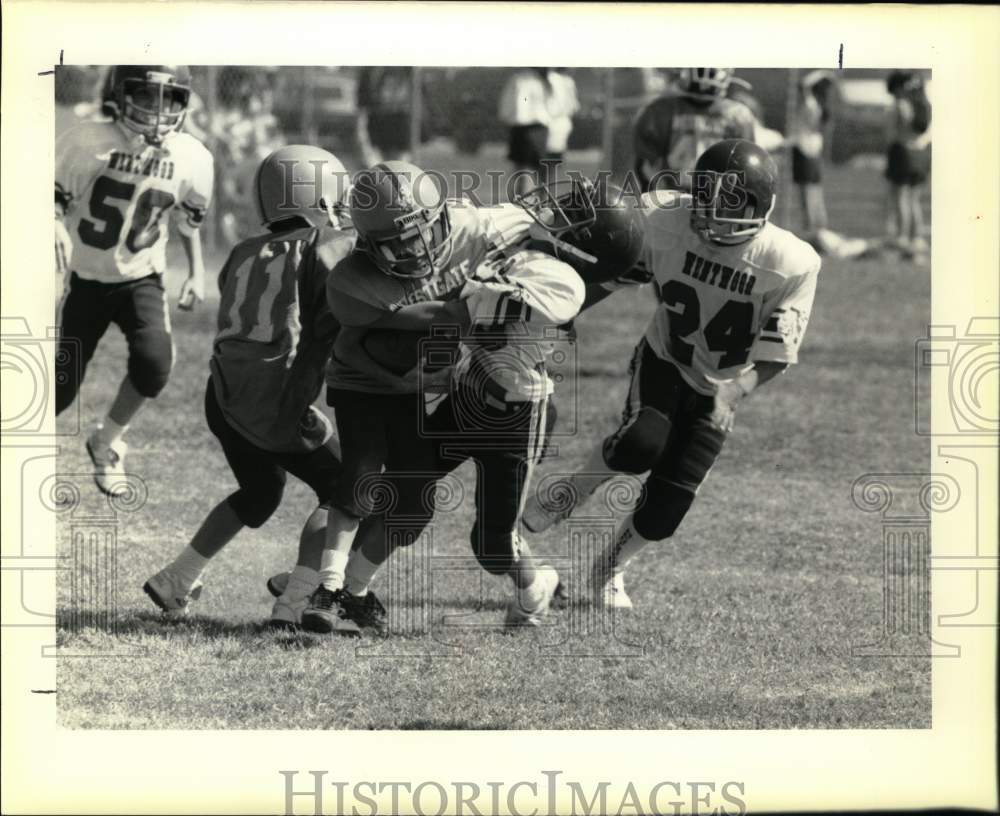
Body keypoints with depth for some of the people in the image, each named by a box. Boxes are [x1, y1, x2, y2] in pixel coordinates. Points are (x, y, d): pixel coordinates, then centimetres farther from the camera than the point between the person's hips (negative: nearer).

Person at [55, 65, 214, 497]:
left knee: (154, 360, -25)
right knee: (61, 388, -3)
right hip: (87, 279, -1)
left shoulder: (190, 158, -8)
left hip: (141, 279, 1)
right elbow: (54, 199, -7)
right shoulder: (86, 143, -17)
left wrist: (197, 272, 9)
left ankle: (107, 443, 1)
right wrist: (55, 227, -28)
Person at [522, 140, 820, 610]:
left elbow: (775, 355, -21)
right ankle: (568, 496, -1)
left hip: (718, 389, 0)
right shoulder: (665, 222, -21)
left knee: (668, 501, -4)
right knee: (642, 443, -30)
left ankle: (611, 570, 24)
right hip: (664, 361, 0)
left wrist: (736, 392, -35)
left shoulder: (789, 264, -23)